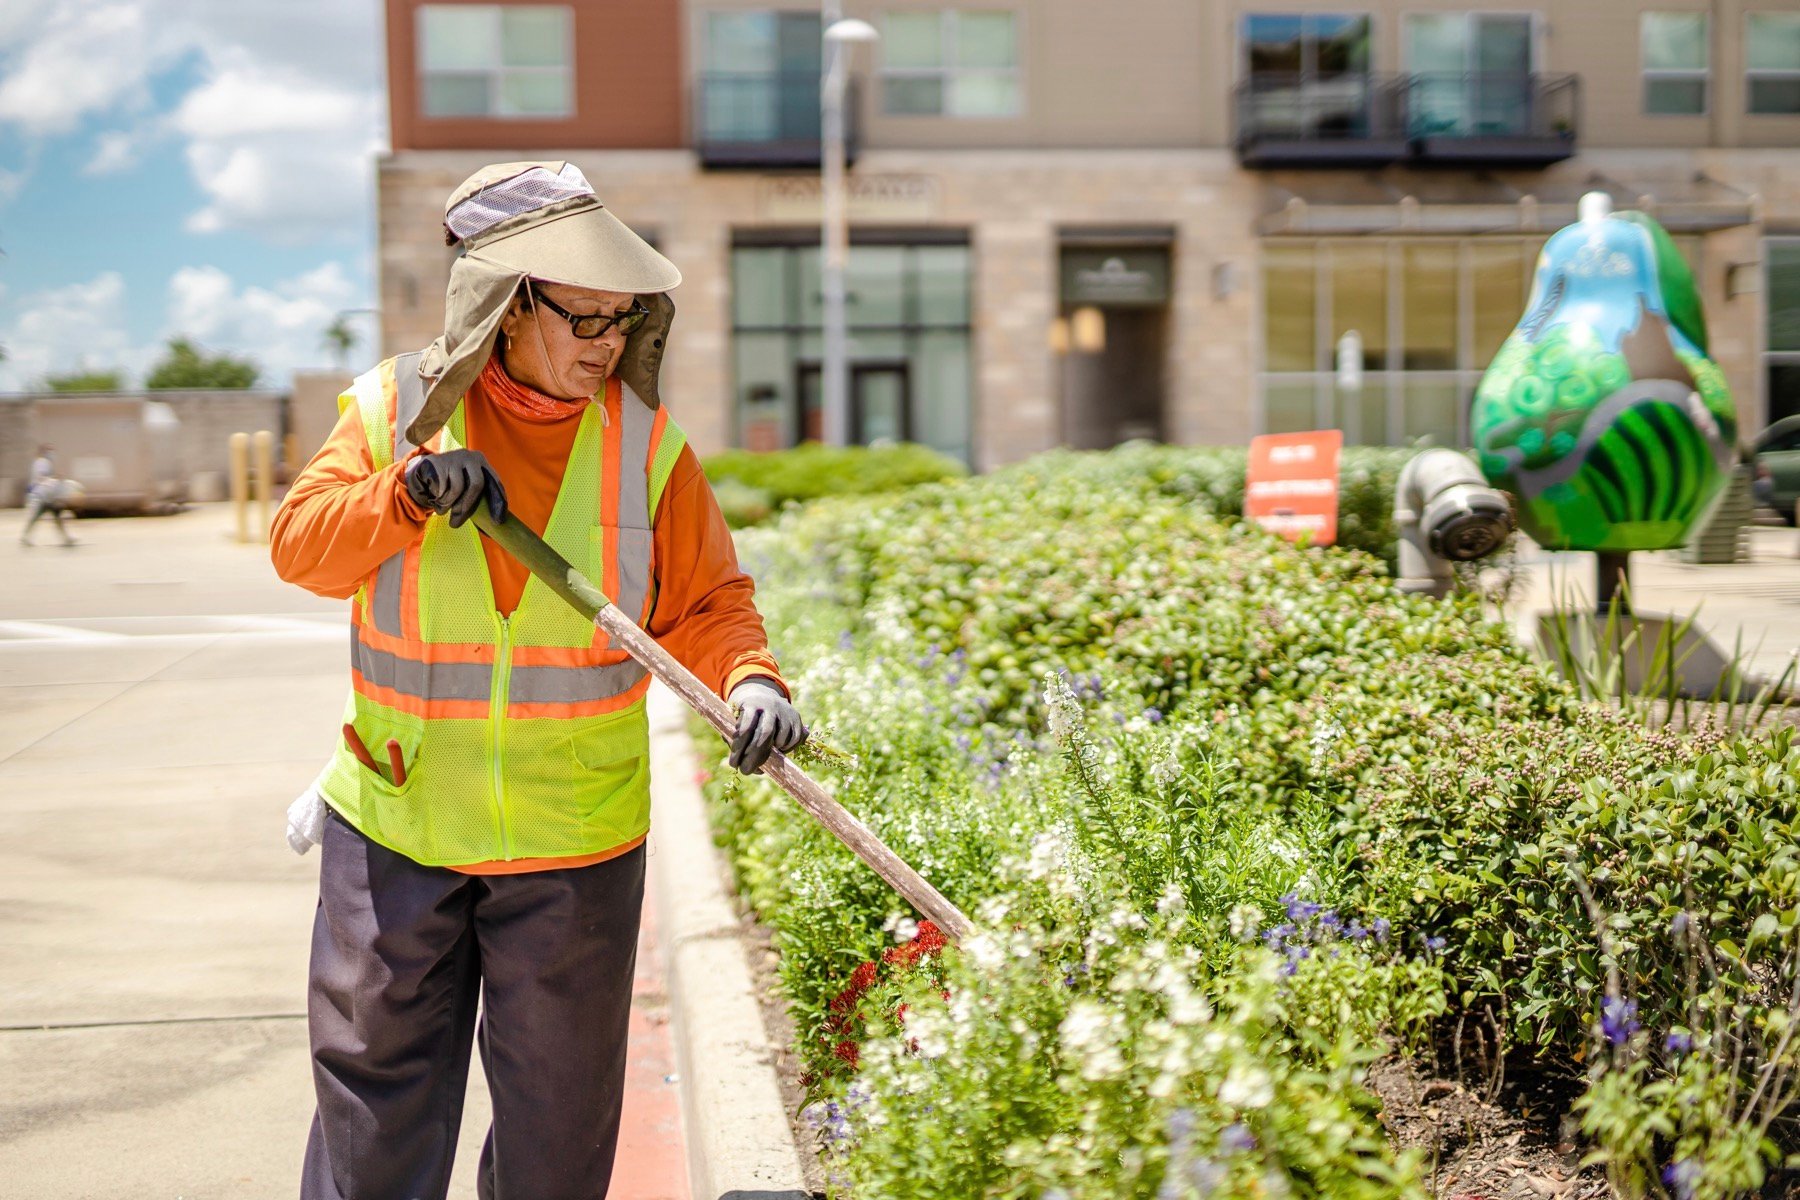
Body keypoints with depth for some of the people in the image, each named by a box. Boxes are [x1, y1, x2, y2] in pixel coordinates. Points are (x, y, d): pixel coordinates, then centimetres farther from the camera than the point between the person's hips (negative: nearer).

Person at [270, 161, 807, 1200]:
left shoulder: (644, 440, -3)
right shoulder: (395, 409, -3)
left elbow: (706, 603, -2)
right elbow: (301, 546, -7)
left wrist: (750, 680, -22)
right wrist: (410, 493, -23)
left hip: (574, 840, 0)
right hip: (398, 822, 0)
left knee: (556, 1108, 11)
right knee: (376, 1081, 8)